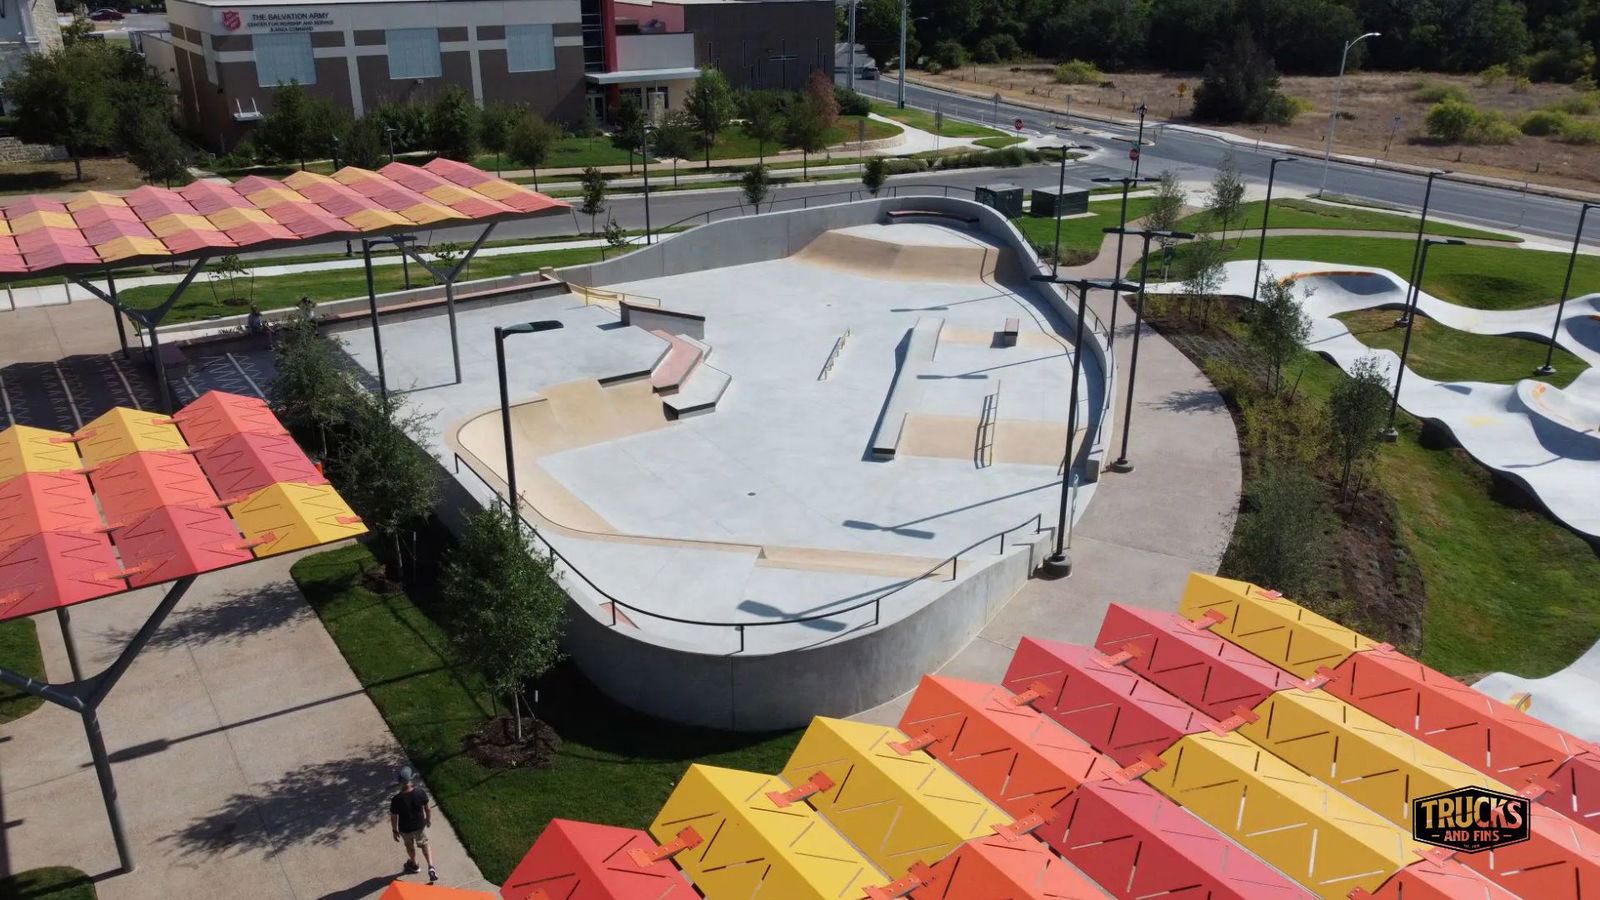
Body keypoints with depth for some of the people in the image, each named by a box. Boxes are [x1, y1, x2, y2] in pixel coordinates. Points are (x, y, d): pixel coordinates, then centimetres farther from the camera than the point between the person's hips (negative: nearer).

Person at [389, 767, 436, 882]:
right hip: (420, 826, 1)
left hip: (405, 829, -1)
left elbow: (393, 817, -15)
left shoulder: (396, 800, -29)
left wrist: (394, 830, 3)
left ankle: (414, 865, 53)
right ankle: (431, 867, 16)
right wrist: (429, 819, 11)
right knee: (424, 844, 26)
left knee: (410, 846, 29)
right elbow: (428, 808, -9)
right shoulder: (420, 793, -24)